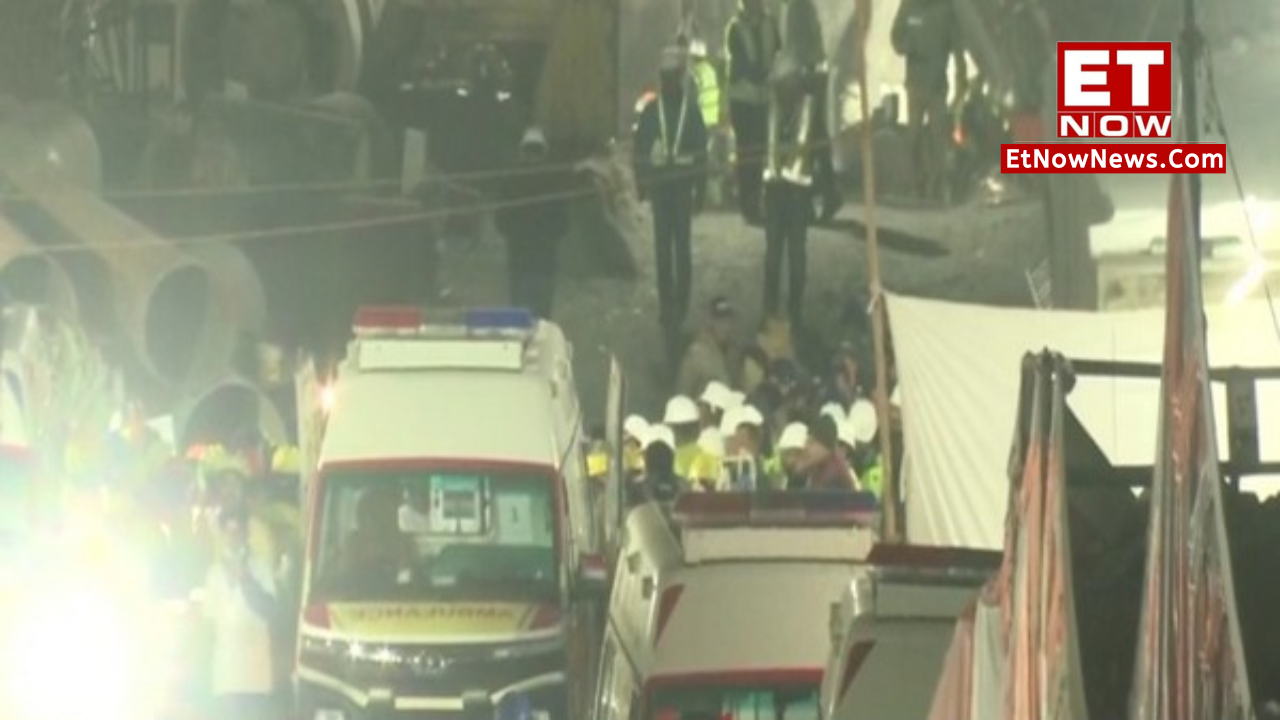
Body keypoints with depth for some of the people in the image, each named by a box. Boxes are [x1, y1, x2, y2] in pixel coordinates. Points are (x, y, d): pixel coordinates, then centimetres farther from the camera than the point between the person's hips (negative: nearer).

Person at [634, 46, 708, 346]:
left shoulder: (691, 110, -1)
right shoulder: (651, 110, 3)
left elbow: (701, 149, 1)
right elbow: (639, 147, 7)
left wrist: (700, 185, -1)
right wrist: (642, 181, 3)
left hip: (683, 184, -2)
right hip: (659, 183, 2)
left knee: (682, 245, -2)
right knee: (662, 246, 5)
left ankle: (681, 305, 5)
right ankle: (667, 305, 12)